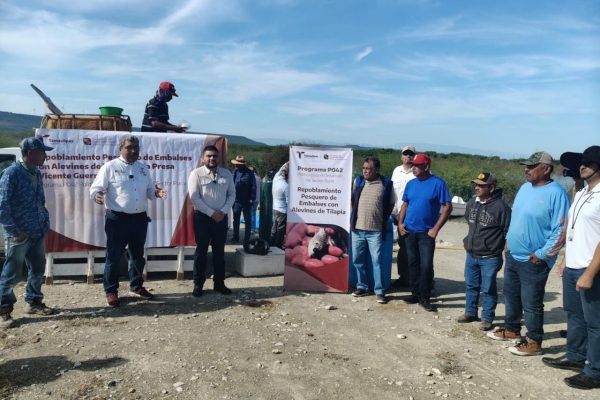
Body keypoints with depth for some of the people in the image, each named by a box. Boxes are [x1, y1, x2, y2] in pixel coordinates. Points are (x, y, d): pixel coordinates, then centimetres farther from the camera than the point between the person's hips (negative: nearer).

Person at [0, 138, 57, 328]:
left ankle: (33, 302, 30)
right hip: (19, 235, -7)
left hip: (37, 233, 7)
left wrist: (45, 222, 9)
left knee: (38, 269, 15)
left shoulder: (37, 173, 10)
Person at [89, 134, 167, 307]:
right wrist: (97, 195, -30)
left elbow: (149, 190, 16)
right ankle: (111, 291, 15)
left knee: (137, 255, 15)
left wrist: (156, 193, -7)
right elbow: (96, 187, -8)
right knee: (114, 256, 2)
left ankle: (136, 287, 30)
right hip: (117, 218, -5)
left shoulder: (143, 168, 12)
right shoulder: (110, 167, -5)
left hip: (140, 218, 6)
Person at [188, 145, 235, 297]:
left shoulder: (227, 174, 6)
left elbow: (232, 195, 6)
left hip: (221, 217, 4)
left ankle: (219, 282, 22)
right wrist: (212, 213, -15)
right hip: (203, 217, -3)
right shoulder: (196, 174, -6)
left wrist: (223, 212, -9)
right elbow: (194, 198, -12)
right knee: (201, 251, 4)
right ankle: (198, 284, 12)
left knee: (219, 251, 11)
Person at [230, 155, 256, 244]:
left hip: (247, 201, -5)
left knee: (247, 220, 6)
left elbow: (253, 186, -10)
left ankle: (247, 239, 14)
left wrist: (252, 198, -15)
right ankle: (235, 237, 25)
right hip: (237, 200, 5)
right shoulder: (235, 172, 5)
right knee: (236, 219, 13)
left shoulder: (249, 173, -9)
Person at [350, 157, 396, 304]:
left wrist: (383, 220, 8)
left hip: (376, 230, -4)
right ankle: (362, 287, 24)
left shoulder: (386, 184, -5)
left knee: (377, 261, -1)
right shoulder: (358, 181, 5)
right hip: (357, 228, 4)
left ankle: (379, 291, 8)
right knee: (358, 259, 10)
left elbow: (390, 204, 8)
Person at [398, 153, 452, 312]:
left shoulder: (438, 183, -10)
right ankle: (415, 293, 24)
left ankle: (425, 297, 9)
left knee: (426, 265, -4)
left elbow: (447, 207, -10)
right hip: (409, 231, 5)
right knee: (413, 263, 12)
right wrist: (400, 223, 2)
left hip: (426, 232, -5)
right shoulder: (411, 183, 6)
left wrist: (435, 228, -13)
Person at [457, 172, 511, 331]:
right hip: (471, 255, 6)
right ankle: (470, 313, 33)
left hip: (490, 258, -6)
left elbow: (508, 231, -13)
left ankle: (487, 319, 18)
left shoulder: (500, 206, -18)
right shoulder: (471, 202, 2)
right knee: (471, 286, 18)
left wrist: (498, 246, -8)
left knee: (488, 289, 6)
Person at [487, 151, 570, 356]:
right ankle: (511, 329, 39)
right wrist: (508, 239, 15)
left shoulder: (556, 193, -18)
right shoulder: (525, 187, 7)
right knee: (511, 295, 21)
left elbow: (561, 230, -20)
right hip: (513, 255, 8)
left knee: (531, 303, 3)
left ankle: (534, 342, 19)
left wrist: (541, 255, -18)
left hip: (534, 261, -8)